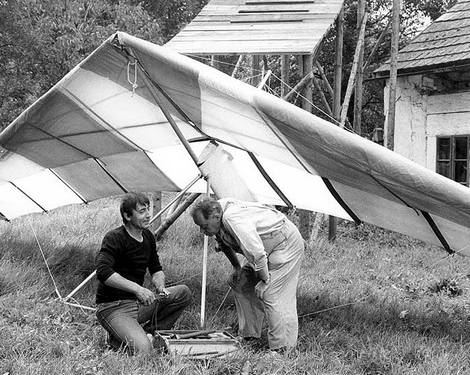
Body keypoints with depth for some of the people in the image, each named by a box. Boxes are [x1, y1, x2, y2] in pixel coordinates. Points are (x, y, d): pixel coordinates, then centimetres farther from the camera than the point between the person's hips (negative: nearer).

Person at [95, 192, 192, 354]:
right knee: (142, 348, -29)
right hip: (113, 308, -8)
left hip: (139, 303, 8)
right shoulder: (114, 238, -15)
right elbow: (103, 272, -29)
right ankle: (116, 339, 3)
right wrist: (137, 288, -31)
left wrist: (161, 288, -3)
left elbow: (156, 269, 20)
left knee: (183, 293, -6)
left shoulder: (148, 237, 9)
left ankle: (148, 331, -3)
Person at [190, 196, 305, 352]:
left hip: (286, 244, -10)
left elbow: (257, 253, -34)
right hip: (267, 249, 10)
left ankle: (282, 349, -8)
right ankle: (248, 334, 18)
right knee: (241, 283, 9)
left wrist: (264, 280, -22)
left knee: (269, 293, -16)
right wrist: (236, 267, 17)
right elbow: (227, 243, 19)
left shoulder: (233, 219, -34)